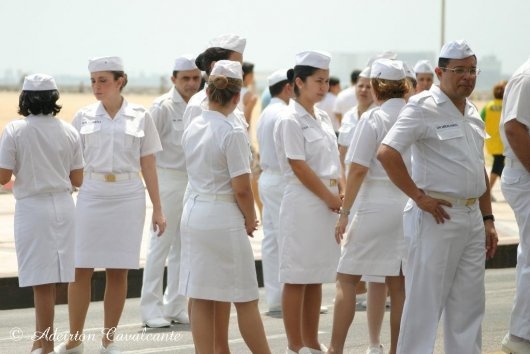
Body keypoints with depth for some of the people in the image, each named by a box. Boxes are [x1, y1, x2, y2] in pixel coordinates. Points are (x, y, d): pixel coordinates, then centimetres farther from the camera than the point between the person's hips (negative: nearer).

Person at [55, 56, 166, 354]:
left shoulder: (140, 117, 3)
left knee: (118, 271, 3)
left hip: (128, 196, 0)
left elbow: (148, 165, 6)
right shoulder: (84, 117, 5)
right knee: (81, 269, -1)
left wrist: (158, 209, 5)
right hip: (92, 194, 0)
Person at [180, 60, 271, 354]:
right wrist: (250, 220, 0)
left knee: (200, 301, 7)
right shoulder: (233, 132, -16)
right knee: (246, 300, 4)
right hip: (223, 219, -7)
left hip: (193, 214, 7)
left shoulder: (192, 128, 5)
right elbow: (241, 188, -16)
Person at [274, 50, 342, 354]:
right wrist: (330, 197, -11)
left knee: (317, 277, 12)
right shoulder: (290, 121, -10)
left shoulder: (323, 119, 13)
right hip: (303, 203, -8)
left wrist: (342, 193, -2)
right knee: (297, 278, -1)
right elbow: (300, 168, -14)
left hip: (328, 203, 8)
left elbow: (335, 161, 14)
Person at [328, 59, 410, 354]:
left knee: (347, 278, 2)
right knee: (399, 284, 9)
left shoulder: (373, 119, -10)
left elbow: (358, 170, -12)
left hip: (377, 205, -5)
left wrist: (344, 212, -7)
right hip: (411, 205, 5)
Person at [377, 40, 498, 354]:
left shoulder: (472, 112, 15)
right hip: (437, 217, -8)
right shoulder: (424, 107, -10)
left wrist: (488, 219, 16)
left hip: (472, 218, 8)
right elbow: (387, 153, -20)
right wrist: (419, 197, -18)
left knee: (469, 304, 11)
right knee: (426, 301, -3)